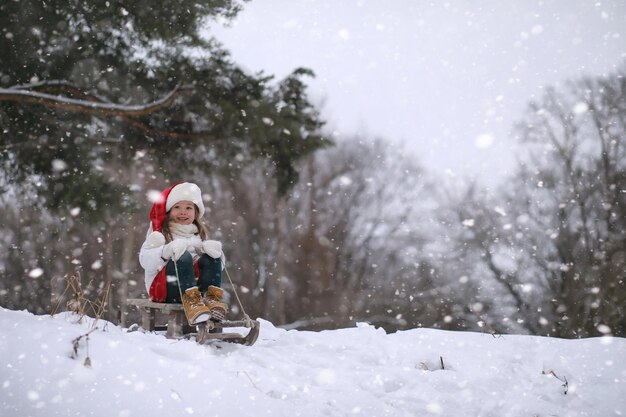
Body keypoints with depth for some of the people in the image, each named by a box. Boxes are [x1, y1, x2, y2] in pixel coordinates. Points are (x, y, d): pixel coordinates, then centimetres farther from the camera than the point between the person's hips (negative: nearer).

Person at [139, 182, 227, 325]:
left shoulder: (199, 234, 20)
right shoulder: (161, 232, 8)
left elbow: (217, 265, 11)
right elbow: (145, 261, -8)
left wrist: (216, 251, -13)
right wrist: (167, 251, -26)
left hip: (195, 285, 4)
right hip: (164, 288, -4)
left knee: (210, 256, -18)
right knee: (184, 256, -30)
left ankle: (212, 298, -32)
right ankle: (190, 302, -46)